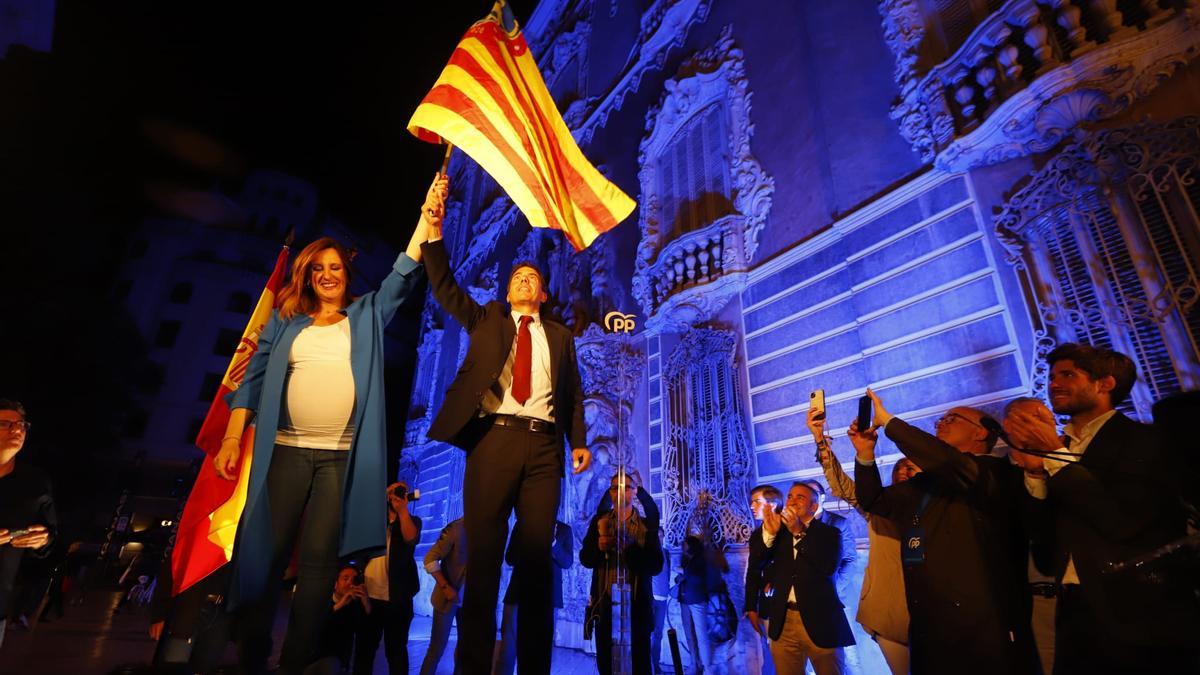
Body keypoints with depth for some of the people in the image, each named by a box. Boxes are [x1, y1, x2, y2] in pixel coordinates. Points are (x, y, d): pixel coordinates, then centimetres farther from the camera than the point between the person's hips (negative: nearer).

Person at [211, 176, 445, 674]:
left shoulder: (367, 316, 11)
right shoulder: (286, 321, 13)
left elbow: (403, 276, 1)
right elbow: (255, 377, 10)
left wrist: (426, 219, -9)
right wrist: (232, 438, 2)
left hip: (343, 455, -1)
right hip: (287, 450, 1)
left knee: (319, 557, 2)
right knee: (266, 551, 5)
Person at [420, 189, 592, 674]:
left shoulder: (560, 336, 21)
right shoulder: (486, 320, 20)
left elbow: (573, 393, 15)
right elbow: (445, 289, 7)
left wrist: (579, 442, 3)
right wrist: (434, 233, -4)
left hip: (543, 445, 1)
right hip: (494, 438, -1)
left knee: (537, 556, 2)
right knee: (483, 553, 0)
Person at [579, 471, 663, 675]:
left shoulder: (647, 524, 2)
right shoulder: (599, 521, 7)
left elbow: (656, 566, -7)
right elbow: (585, 559, 2)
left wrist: (630, 546, -21)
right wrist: (599, 547, -19)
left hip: (637, 604, -1)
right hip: (605, 604, 1)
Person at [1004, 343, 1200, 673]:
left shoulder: (1146, 440, -4)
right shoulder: (1054, 454, 10)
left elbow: (1123, 520, -18)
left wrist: (1054, 455, -16)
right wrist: (1035, 470, -8)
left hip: (1143, 617, -5)